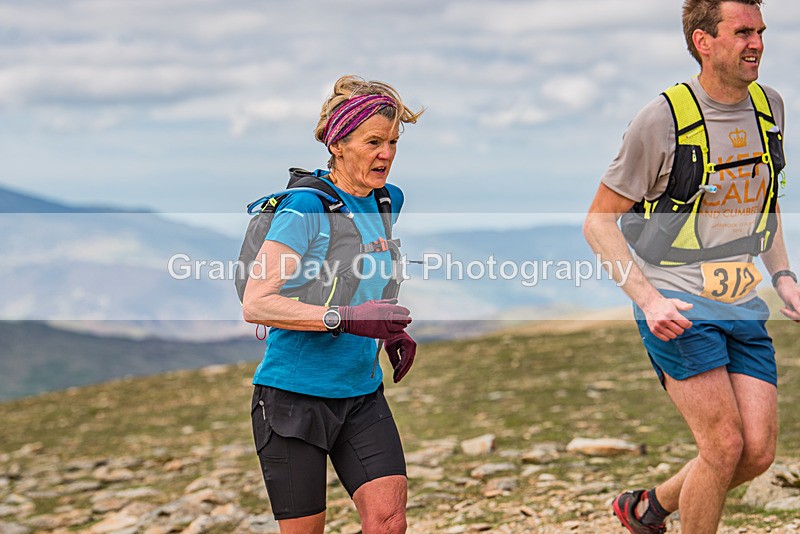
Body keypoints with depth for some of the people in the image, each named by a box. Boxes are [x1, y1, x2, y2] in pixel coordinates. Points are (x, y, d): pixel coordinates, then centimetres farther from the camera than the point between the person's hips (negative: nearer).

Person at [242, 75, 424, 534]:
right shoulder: (305, 208, -15)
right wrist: (346, 318, -31)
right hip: (294, 396, -6)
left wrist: (394, 331, 10)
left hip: (362, 395, 6)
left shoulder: (387, 202, 8)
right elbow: (256, 303, -23)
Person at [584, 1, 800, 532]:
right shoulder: (663, 119, -12)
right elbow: (599, 220, -6)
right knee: (725, 445, -14)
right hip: (677, 309, -6)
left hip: (743, 307, 6)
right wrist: (648, 299, -17)